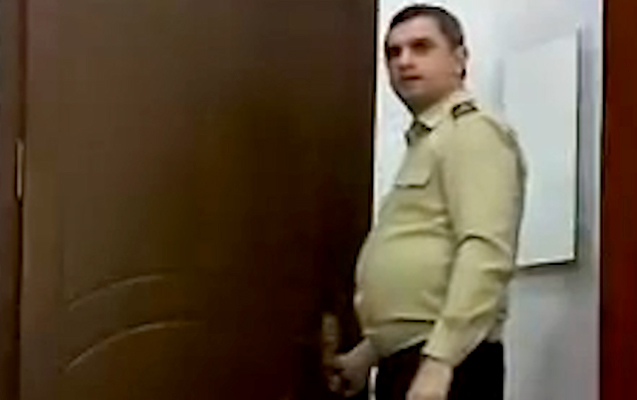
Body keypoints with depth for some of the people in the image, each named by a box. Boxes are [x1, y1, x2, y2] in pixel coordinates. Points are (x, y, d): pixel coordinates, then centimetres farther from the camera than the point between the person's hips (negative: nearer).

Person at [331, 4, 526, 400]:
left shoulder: (473, 131, -6)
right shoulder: (424, 142, 22)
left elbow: (485, 254, -20)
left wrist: (438, 361, -26)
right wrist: (368, 352, 24)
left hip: (444, 366, -9)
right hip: (407, 361, 9)